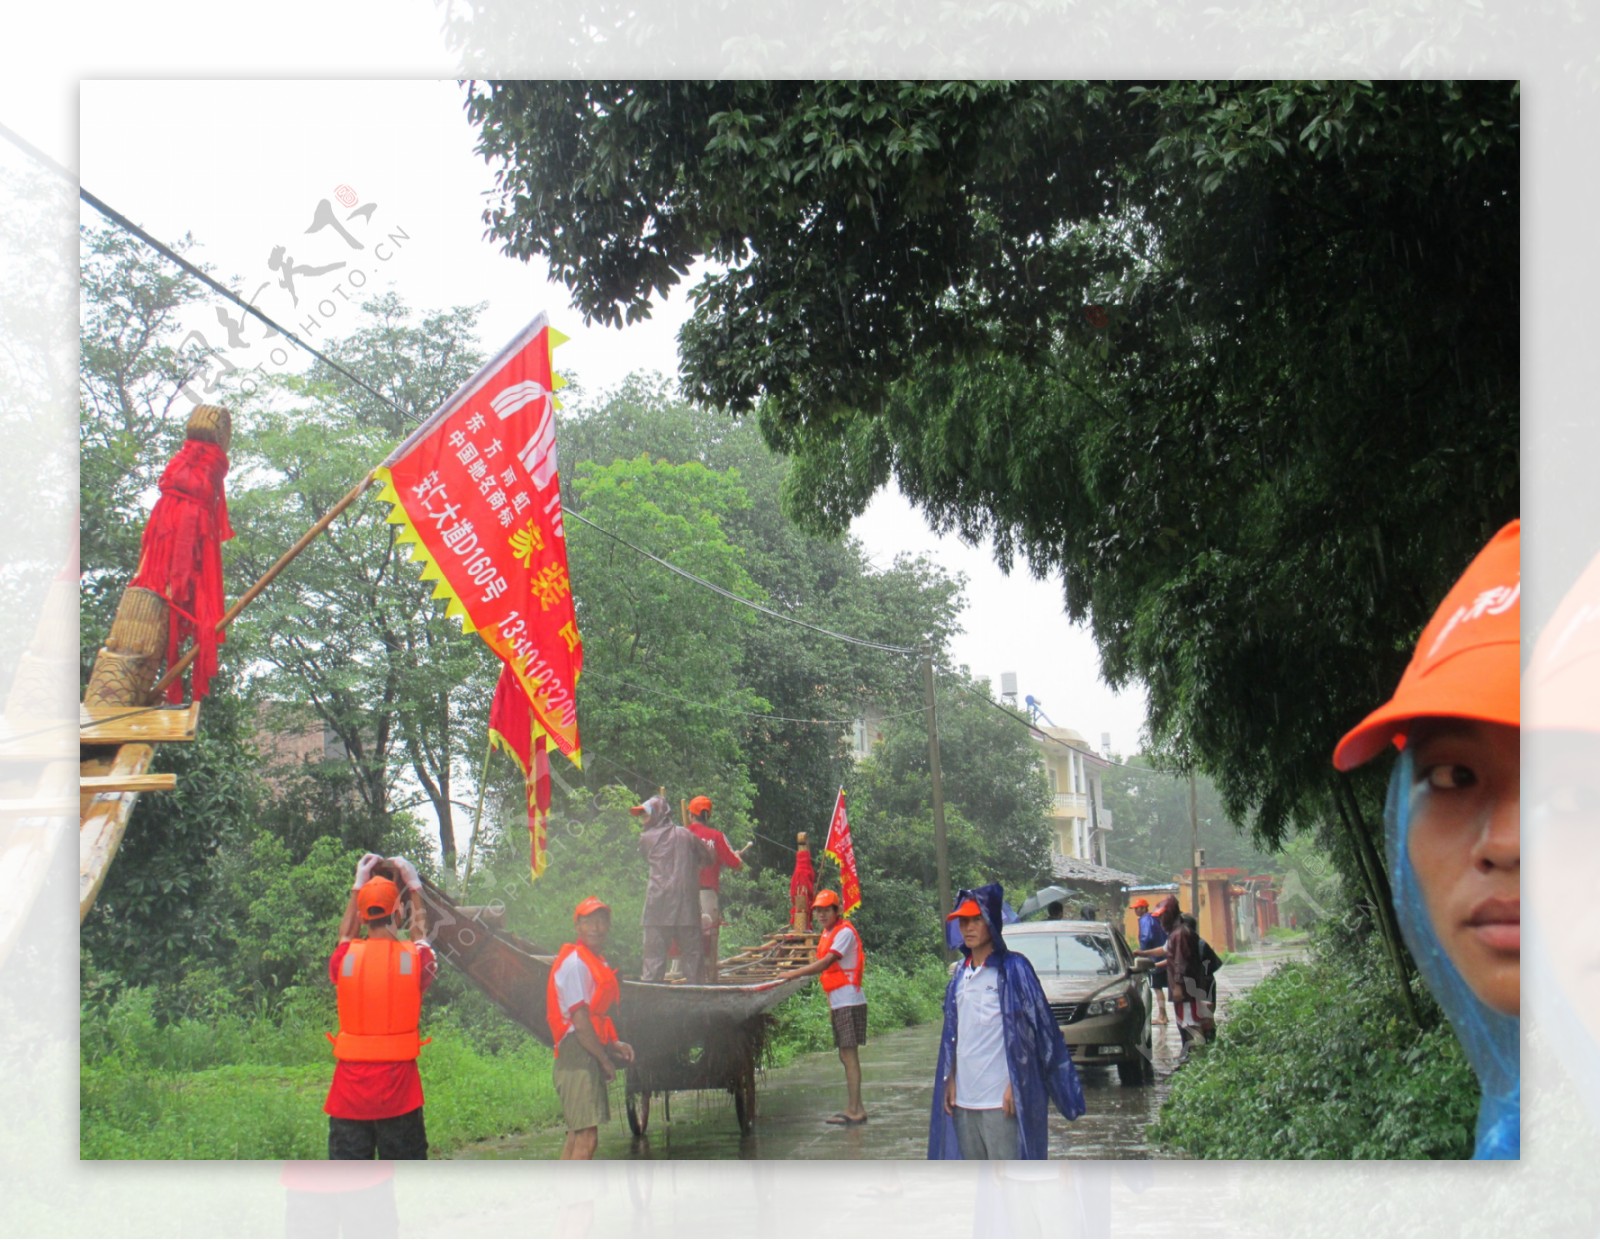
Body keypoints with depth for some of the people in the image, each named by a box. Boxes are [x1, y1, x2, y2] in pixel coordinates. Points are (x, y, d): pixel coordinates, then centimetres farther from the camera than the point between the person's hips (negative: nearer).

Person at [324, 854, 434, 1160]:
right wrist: (414, 886, 32)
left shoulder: (344, 958, -3)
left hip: (350, 1087, 1)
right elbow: (420, 935, 21)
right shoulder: (414, 957, -5)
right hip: (400, 1088, -1)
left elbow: (345, 936, 22)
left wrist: (358, 886, 32)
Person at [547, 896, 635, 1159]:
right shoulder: (574, 963, -12)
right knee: (586, 1137, -14)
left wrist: (614, 1044, 9)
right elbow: (579, 1020, -17)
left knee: (577, 1134, 12)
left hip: (591, 1055, 10)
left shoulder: (597, 963, 19)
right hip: (577, 1055, -10)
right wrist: (605, 1059, -12)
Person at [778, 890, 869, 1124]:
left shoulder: (845, 932, -12)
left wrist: (794, 973, -20)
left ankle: (854, 1111, -8)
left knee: (849, 1055, -9)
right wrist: (830, 1003, 14)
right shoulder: (827, 934, 16)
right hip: (838, 1003, 9)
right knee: (846, 1056, 11)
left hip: (849, 1001, -9)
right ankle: (854, 1108, 16)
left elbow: (825, 963, -20)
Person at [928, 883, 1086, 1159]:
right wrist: (950, 1080, 11)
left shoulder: (1013, 969, -6)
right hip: (964, 1096, 7)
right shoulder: (960, 975, 14)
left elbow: (1027, 1032, -8)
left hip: (1001, 1097, -7)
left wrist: (1015, 1085, -13)